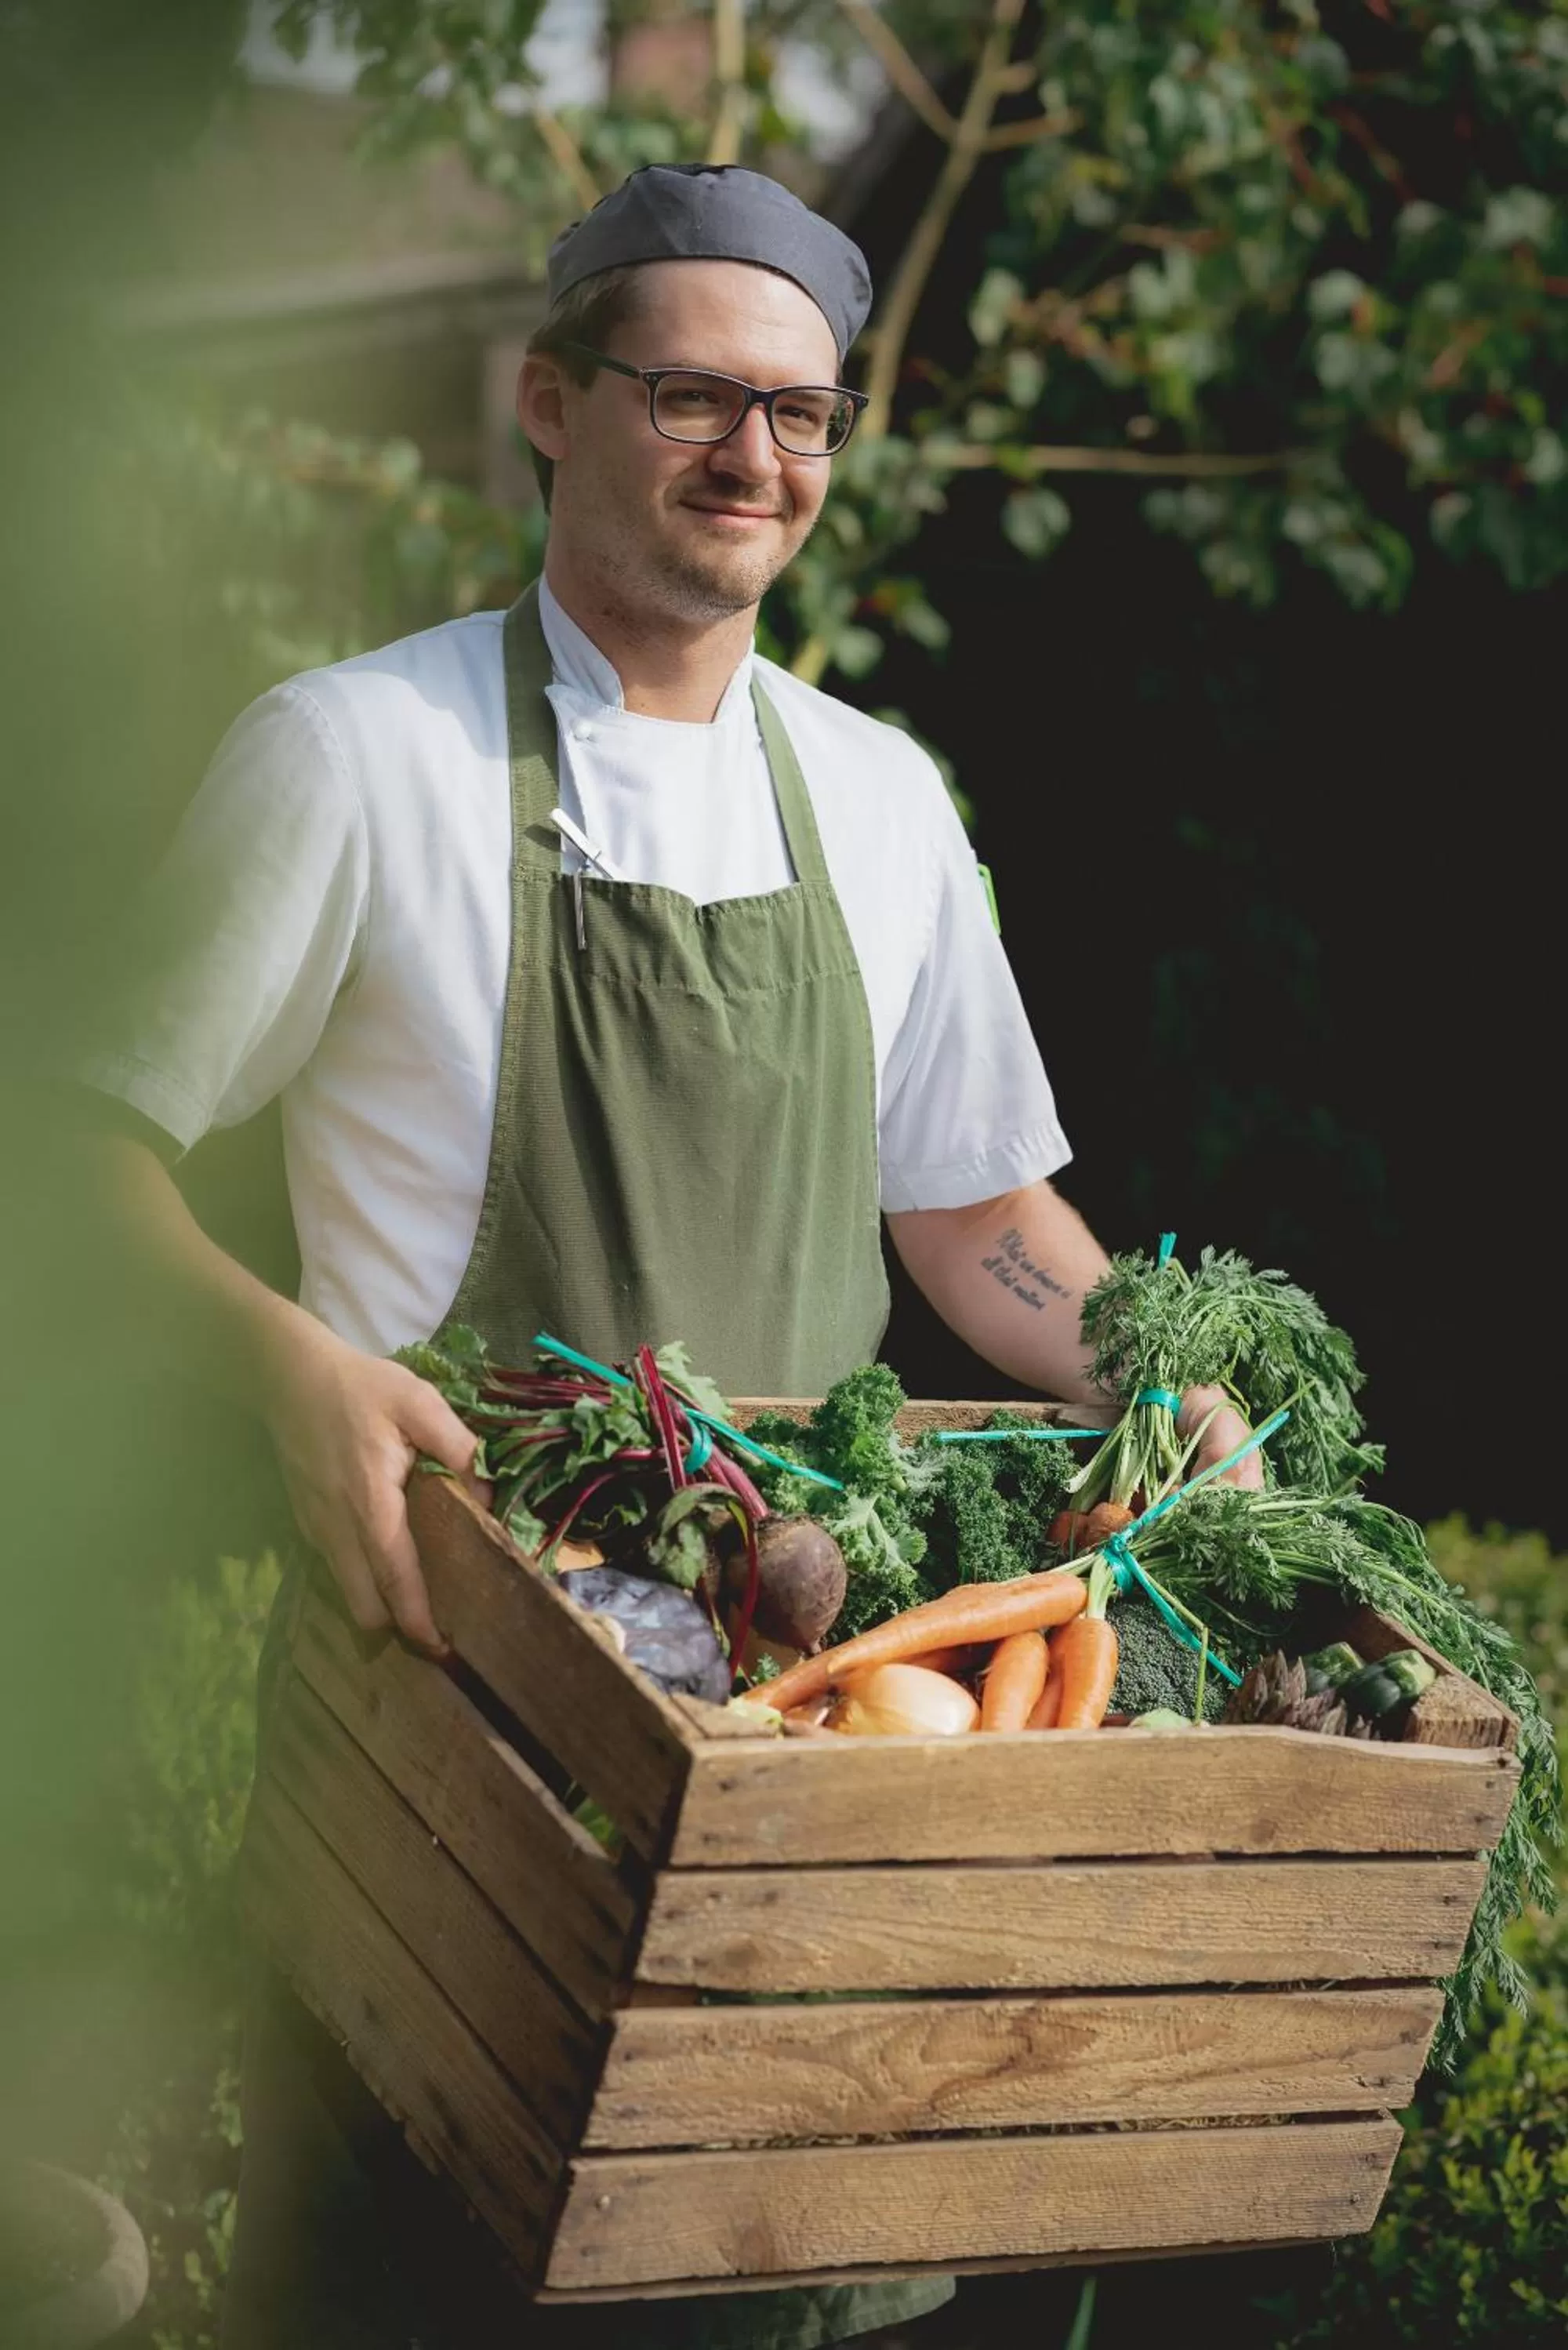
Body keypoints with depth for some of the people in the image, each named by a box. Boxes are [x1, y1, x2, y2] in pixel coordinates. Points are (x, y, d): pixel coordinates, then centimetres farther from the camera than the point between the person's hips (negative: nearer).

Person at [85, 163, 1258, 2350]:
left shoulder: (881, 798, 9)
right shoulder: (352, 754, -6)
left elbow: (977, 1213, 17)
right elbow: (100, 1142, -4)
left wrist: (1177, 1407, 1)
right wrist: (287, 1358, -22)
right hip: (446, 1649, -4)